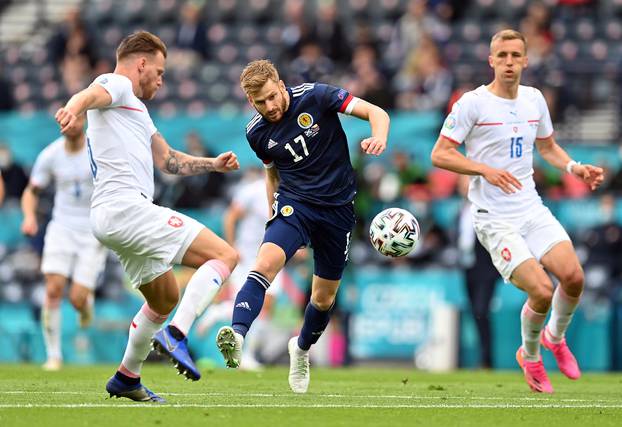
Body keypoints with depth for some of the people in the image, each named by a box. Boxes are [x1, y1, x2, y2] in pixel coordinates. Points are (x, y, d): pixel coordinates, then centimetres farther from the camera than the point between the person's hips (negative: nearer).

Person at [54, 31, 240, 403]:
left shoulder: (135, 108, 31)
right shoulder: (116, 85, 1)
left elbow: (169, 160, 40)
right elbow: (92, 94, -25)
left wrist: (213, 164, 33)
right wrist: (75, 107, -47)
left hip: (111, 218, 11)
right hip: (127, 207, -11)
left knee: (165, 298, 27)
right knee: (225, 255, -15)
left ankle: (127, 378, 32)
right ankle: (176, 335, -27)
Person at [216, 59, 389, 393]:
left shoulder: (314, 97, -12)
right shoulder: (257, 132, -1)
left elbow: (376, 113, -13)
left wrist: (379, 137, -35)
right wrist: (273, 213, 16)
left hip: (338, 206, -1)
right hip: (293, 203, 1)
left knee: (325, 297, 10)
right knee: (265, 263, -30)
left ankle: (302, 349, 39)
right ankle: (237, 335, -47)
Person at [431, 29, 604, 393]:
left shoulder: (534, 99, 8)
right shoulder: (473, 103, -9)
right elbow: (440, 155, -10)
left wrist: (575, 168, 4)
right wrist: (486, 170, -23)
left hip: (532, 209, 5)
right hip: (494, 219, -5)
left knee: (573, 277, -15)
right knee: (542, 291, -18)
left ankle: (555, 337, 17)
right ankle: (530, 357, 12)